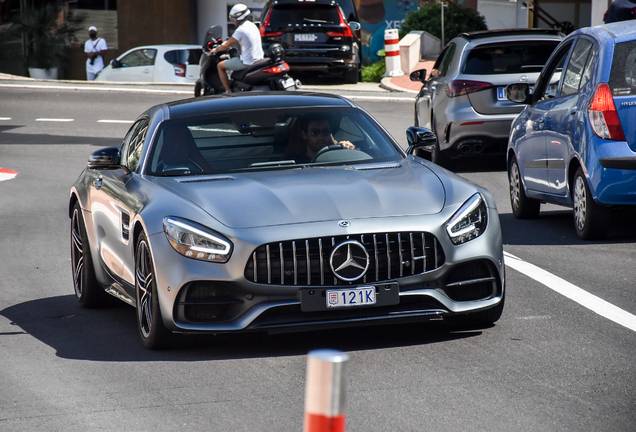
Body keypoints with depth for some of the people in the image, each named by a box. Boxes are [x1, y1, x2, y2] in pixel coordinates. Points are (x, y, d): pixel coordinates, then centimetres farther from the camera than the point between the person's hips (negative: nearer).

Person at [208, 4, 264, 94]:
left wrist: (215, 50, 8)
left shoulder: (240, 30, -19)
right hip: (259, 59, 9)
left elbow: (226, 46, -12)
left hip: (247, 62, -9)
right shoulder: (252, 26, 8)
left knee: (220, 66, 4)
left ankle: (228, 91, 4)